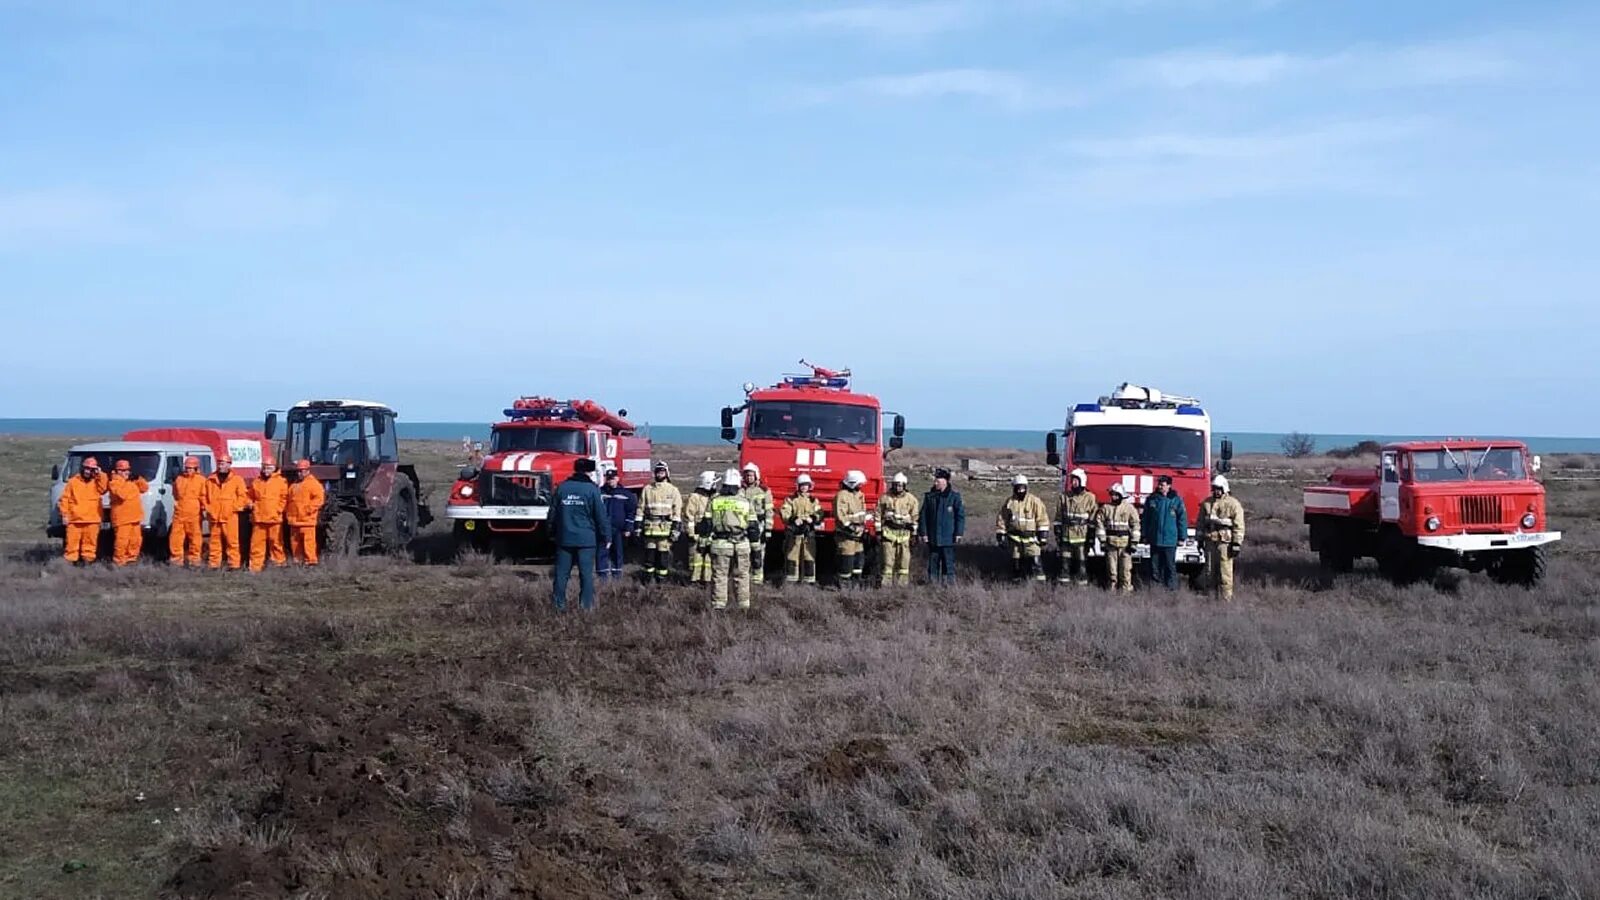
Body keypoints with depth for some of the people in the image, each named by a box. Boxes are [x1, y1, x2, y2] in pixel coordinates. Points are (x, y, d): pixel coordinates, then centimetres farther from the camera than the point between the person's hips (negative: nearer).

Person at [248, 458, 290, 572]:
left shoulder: (281, 481, 3)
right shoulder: (256, 482, 13)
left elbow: (284, 498, 1)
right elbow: (251, 496, 21)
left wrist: (278, 509, -8)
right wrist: (251, 505, 3)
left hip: (274, 518, -3)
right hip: (258, 517, 3)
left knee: (276, 541, 2)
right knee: (257, 542, 2)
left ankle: (278, 561, 14)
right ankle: (255, 565, 4)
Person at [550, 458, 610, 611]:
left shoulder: (562, 488, 6)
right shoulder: (592, 489, -6)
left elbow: (553, 513, 11)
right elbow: (601, 516, -5)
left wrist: (552, 534, 23)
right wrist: (606, 537, 4)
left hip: (564, 539, 3)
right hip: (586, 539, -3)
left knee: (562, 572, 8)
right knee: (586, 573, 1)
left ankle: (559, 604, 9)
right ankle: (586, 604, -1)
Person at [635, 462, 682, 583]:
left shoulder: (673, 490, 5)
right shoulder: (647, 489, 13)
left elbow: (678, 511, 0)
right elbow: (641, 508, 13)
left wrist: (676, 529, -8)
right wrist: (638, 526, 7)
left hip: (665, 528, -2)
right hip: (650, 527, 2)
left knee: (663, 555, -2)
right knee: (649, 554, 4)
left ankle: (661, 580, 6)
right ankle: (648, 579, 12)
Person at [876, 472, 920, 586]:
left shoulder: (911, 499, 4)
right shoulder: (885, 498, 6)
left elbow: (915, 517, 5)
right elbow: (879, 514, 9)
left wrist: (914, 534, 2)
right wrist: (878, 530, 4)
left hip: (904, 532, 0)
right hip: (889, 531, 0)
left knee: (904, 558, 2)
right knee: (888, 557, -4)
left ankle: (903, 581, 9)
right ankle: (886, 581, -3)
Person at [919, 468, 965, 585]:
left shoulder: (954, 496, -2)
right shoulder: (929, 496, 6)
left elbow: (960, 515, -1)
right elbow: (923, 516, 8)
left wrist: (958, 533, -6)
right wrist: (923, 533, 1)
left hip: (948, 538, -3)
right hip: (932, 538, 3)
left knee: (948, 563, 1)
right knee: (933, 563, 7)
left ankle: (949, 583, 7)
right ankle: (932, 585, 13)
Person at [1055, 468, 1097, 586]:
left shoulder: (1089, 498, -2)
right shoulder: (1065, 497, 10)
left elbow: (1093, 519, -2)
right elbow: (1059, 517, 14)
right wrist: (1058, 533, 9)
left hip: (1081, 537, -4)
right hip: (1066, 536, 4)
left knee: (1082, 562, -1)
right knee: (1065, 561, 7)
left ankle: (1082, 581, 5)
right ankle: (1062, 581, 14)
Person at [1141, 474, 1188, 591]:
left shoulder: (1176, 500, -2)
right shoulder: (1151, 499, 6)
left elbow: (1182, 519, -1)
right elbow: (1146, 519, 12)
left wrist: (1181, 537, -2)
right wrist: (1145, 535, 10)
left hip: (1170, 541, -3)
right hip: (1154, 540, 3)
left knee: (1170, 566, 1)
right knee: (1155, 566, 7)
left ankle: (1171, 589, 5)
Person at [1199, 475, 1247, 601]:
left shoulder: (1233, 504, -3)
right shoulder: (1207, 503, 13)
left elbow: (1239, 526, -6)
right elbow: (1201, 522, 19)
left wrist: (1237, 544, -11)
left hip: (1225, 542, -5)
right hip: (1210, 542, 5)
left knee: (1225, 572, -5)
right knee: (1211, 571, 9)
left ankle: (1226, 598, -2)